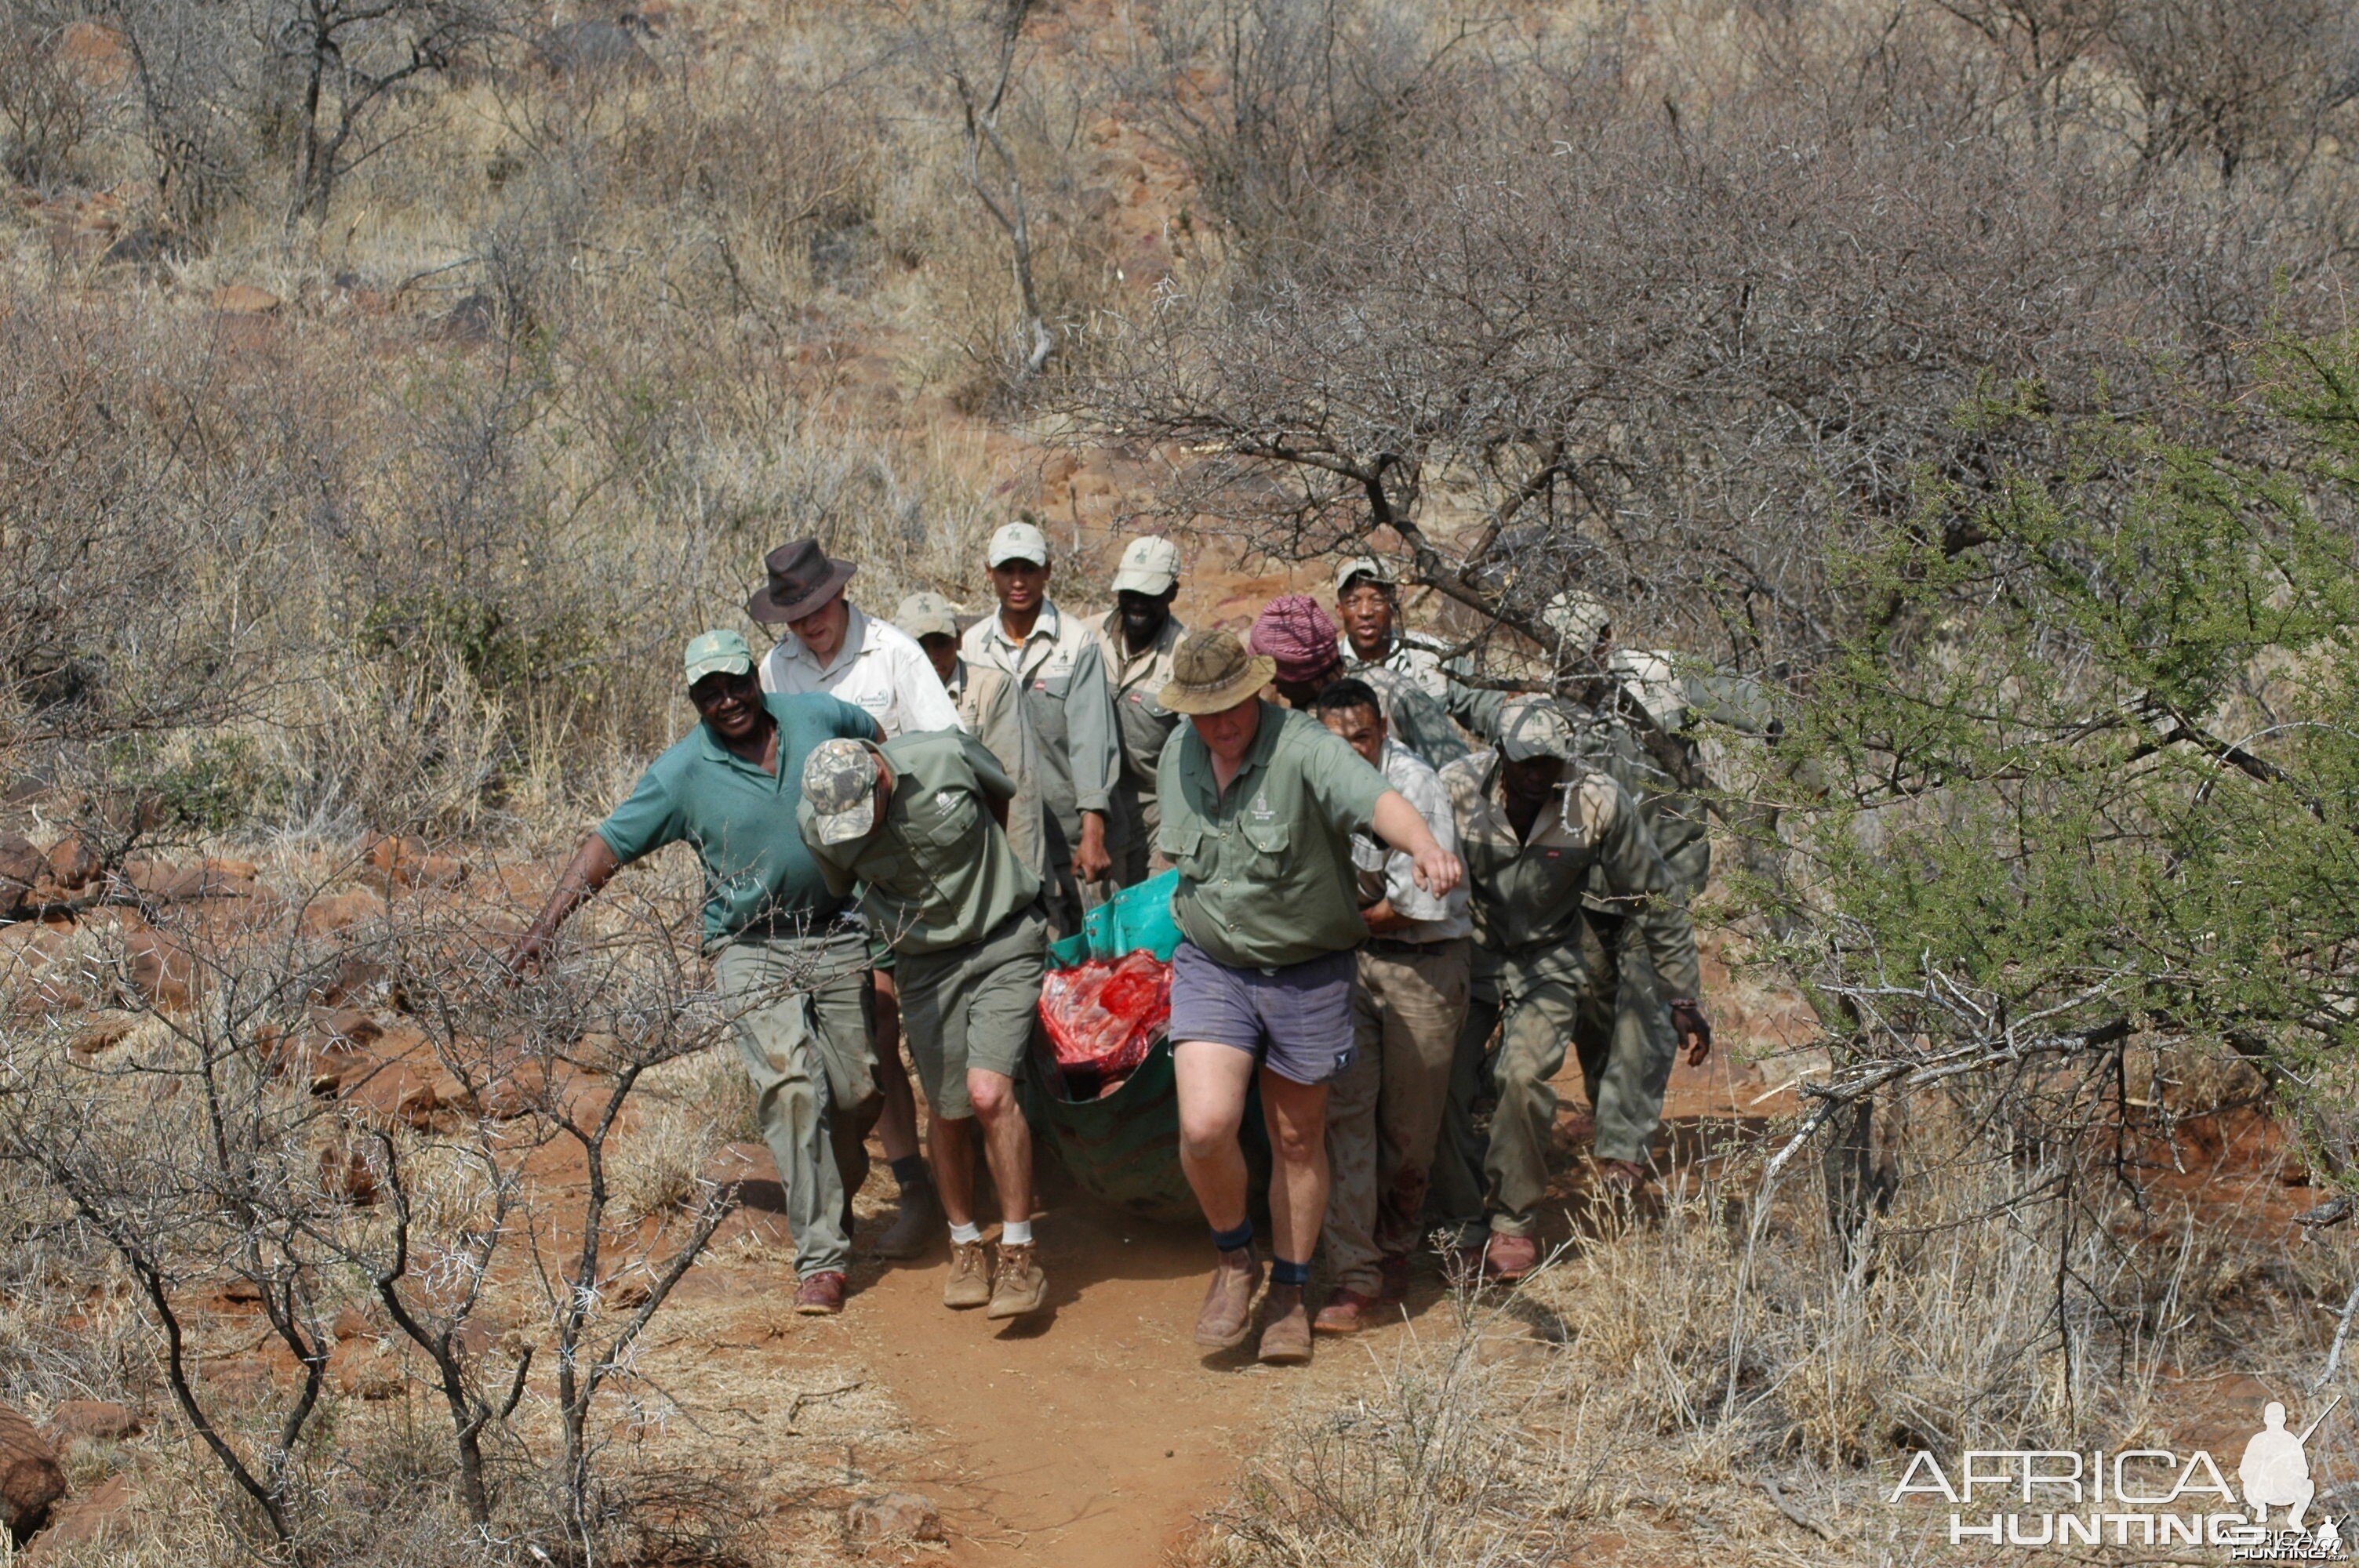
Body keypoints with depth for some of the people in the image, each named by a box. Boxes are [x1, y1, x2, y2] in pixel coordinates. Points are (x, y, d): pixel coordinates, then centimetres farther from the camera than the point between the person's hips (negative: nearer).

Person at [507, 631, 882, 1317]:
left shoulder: (816, 715, 0)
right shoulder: (684, 772, -8)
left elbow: (884, 745, 20)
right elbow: (609, 843, -8)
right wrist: (546, 924, -18)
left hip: (838, 937, 3)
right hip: (751, 947, -3)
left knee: (859, 1097, 4)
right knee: (788, 1086, -21)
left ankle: (832, 1200, 35)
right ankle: (822, 1258, -17)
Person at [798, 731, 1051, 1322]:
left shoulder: (946, 756, -21)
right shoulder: (815, 822, -15)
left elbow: (1003, 794, 4)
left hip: (1004, 941, -2)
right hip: (925, 961, 2)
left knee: (989, 1093, -16)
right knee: (948, 1113, 6)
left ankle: (1020, 1256, -5)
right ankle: (965, 1246, 29)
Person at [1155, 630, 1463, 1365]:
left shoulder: (1303, 748, -20)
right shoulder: (1178, 758, -1)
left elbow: (1377, 799, -39)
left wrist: (1423, 845, -58)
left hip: (1307, 974, -2)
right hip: (1211, 967, 2)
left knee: (1299, 1141, 11)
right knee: (1205, 1127, -16)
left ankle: (1288, 1295, 30)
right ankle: (1234, 1257, 11)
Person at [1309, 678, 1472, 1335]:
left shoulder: (1415, 784, -16)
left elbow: (1421, 902, -18)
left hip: (1424, 963, -4)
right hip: (1349, 960, 4)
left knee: (1408, 1130, 4)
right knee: (1344, 1108, -8)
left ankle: (1395, 1254, 27)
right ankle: (1355, 1279, -10)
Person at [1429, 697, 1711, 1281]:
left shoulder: (1599, 802, -17)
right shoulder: (1456, 788, -19)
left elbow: (1654, 901, -6)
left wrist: (1684, 998, -2)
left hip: (1547, 962, -1)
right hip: (1466, 954, 1)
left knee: (1524, 1074, -21)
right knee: (1441, 1082, -13)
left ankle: (1513, 1219, -2)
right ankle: (1460, 1217, 9)